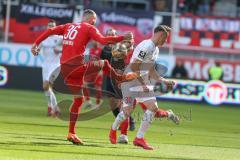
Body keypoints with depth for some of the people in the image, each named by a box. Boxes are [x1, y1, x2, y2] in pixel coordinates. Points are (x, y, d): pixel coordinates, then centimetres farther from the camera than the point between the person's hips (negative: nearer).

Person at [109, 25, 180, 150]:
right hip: (131, 80, -9)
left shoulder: (156, 49, 11)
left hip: (143, 81, 9)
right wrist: (143, 84, -20)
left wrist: (162, 80, 9)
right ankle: (113, 129, 25)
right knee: (127, 111, -5)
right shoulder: (146, 46, -20)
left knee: (153, 107, -4)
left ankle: (139, 138, 0)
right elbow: (134, 67, -23)